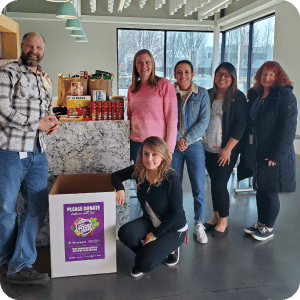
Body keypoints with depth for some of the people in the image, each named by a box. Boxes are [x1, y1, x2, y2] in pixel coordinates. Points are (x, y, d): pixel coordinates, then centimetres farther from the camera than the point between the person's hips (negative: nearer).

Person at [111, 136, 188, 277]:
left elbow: (177, 213, -20)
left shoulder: (171, 179, -26)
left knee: (146, 265, -20)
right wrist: (119, 188, -18)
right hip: (150, 222, 5)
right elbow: (116, 175, 5)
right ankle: (148, 252, 7)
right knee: (125, 233, -25)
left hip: (173, 228, -5)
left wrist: (156, 233, -16)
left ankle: (170, 248, 12)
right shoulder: (138, 171, -12)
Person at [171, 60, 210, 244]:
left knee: (199, 187, 1)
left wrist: (187, 139, -11)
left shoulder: (202, 94, 4)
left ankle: (199, 224, 17)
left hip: (195, 145, 0)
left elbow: (204, 121, -3)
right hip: (173, 145, 1)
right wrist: (177, 139, -11)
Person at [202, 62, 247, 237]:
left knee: (220, 184, -4)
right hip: (209, 148, 5)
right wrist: (201, 142, 6)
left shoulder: (237, 97, -6)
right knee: (214, 183, 12)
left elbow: (241, 124, -11)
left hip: (227, 150, -5)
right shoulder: (209, 95, 9)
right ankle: (216, 217, 27)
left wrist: (228, 149, -15)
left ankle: (223, 222, 14)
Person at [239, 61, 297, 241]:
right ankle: (260, 223, 31)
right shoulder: (256, 96, 11)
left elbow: (288, 128, -16)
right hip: (256, 155, 7)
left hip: (273, 156, -6)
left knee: (270, 192, 4)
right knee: (260, 190, 16)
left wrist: (277, 155, -21)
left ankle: (268, 229, 21)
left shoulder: (285, 96, -10)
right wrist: (247, 151, 11)